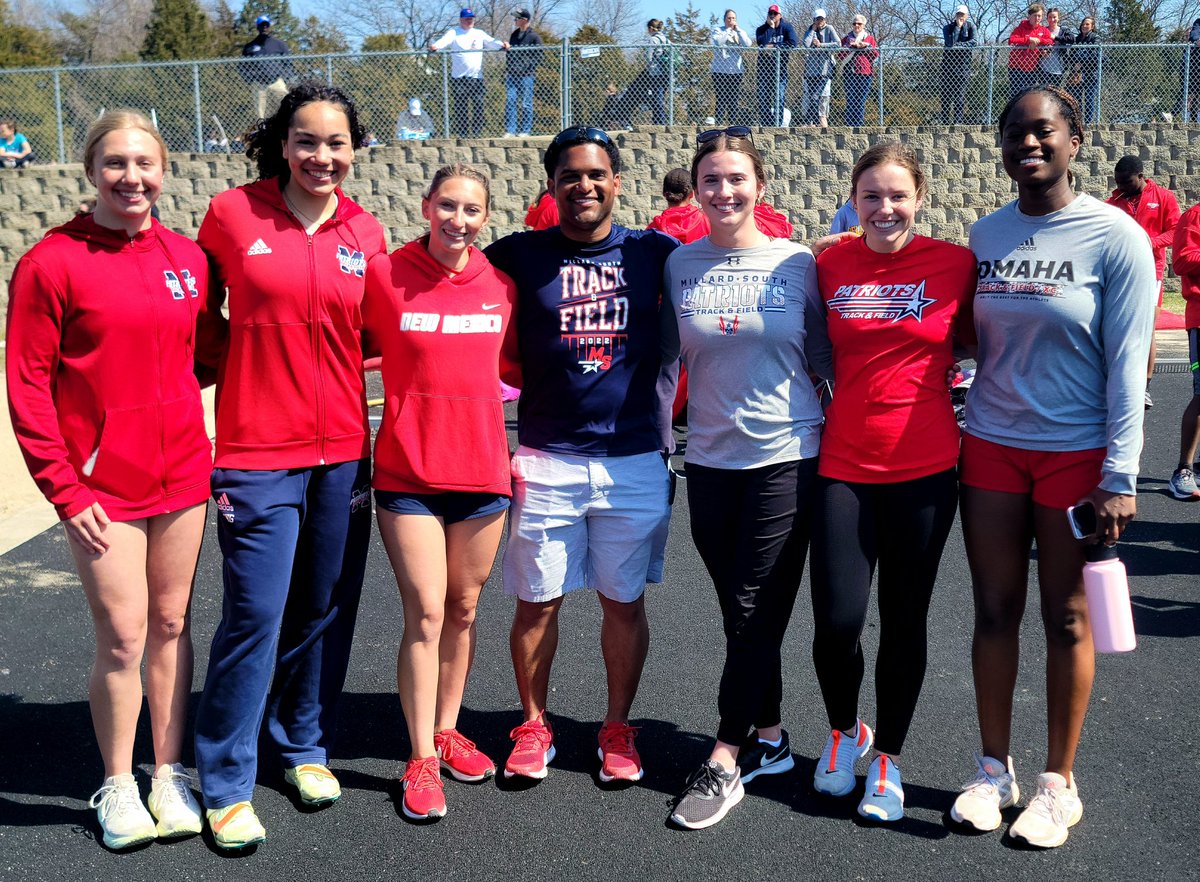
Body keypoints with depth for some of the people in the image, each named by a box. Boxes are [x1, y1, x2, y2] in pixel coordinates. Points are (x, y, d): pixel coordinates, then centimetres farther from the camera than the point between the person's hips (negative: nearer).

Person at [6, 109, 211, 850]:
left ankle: (169, 775, 25)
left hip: (182, 474, 4)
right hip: (103, 484, -4)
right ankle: (118, 787, 19)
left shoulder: (188, 258, 5)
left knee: (172, 627, 11)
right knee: (123, 639, -1)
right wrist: (64, 488, -10)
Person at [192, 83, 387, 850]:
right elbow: (202, 314, 10)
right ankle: (226, 784, 13)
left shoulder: (366, 234, 4)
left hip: (343, 450, 4)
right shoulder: (232, 214, -4)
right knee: (256, 615, -3)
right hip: (258, 451, -3)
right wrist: (246, 360, 3)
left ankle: (306, 745, 32)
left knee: (327, 611, 11)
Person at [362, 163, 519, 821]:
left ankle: (447, 730, 32)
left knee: (463, 608, 14)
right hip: (409, 473, -3)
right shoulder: (384, 274, -7)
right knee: (425, 615, -2)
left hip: (483, 468, 3)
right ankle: (421, 760, 12)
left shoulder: (500, 284, 2)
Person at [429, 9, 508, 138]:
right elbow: (444, 41, -10)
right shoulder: (453, 33, 7)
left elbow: (491, 42, 3)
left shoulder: (479, 34, 15)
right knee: (460, 108, 0)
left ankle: (477, 134, 3)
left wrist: (502, 44, -18)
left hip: (477, 77, 2)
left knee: (478, 106, -2)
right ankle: (461, 135, 4)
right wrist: (435, 46, -32)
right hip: (458, 78, -2)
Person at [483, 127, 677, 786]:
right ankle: (533, 726, 27)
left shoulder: (655, 253, 3)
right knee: (538, 602, 7)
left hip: (636, 459, 1)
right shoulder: (518, 256, 0)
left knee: (624, 601, 10)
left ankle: (617, 728, 27)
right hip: (546, 461, 0)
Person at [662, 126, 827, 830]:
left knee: (755, 612, -2)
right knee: (743, 612, 10)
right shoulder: (679, 266, 4)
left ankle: (727, 758, 7)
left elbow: (827, 355, 4)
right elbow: (665, 358, 11)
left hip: (786, 456, -3)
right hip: (711, 458, 3)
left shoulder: (798, 263, -1)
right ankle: (769, 738, 26)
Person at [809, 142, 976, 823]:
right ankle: (845, 730, 28)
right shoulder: (831, 265, 2)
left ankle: (888, 758, 27)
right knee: (836, 620, -3)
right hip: (844, 465, 1)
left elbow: (979, 343, 9)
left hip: (923, 467, -1)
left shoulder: (955, 263, -3)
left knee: (904, 620, 8)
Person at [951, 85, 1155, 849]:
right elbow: (977, 341, 9)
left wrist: (1120, 476, -12)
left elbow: (1127, 363, -9)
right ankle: (994, 770, 23)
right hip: (991, 445, 3)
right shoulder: (986, 234, 5)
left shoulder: (1115, 236, -8)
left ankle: (1059, 784, 21)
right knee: (995, 611, 8)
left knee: (1067, 618, 6)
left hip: (1076, 451, -3)